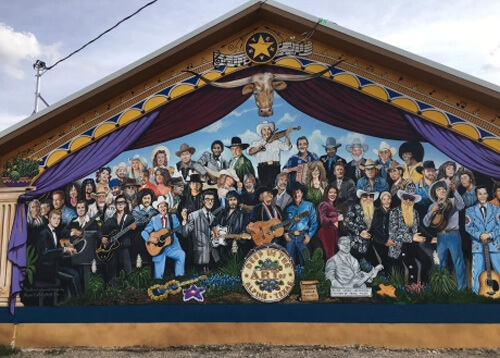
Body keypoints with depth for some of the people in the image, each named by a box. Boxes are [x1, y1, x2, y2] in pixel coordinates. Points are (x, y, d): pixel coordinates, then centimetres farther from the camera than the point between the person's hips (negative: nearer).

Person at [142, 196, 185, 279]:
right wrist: (149, 239, -18)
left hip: (172, 246, 0)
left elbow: (180, 230, -4)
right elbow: (144, 232, 1)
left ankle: (179, 277, -16)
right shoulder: (154, 219, 5)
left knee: (182, 254, -28)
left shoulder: (173, 217, 7)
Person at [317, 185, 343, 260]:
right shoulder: (324, 204, -6)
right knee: (330, 255, -11)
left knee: (336, 253, 4)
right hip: (326, 232, -8)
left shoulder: (333, 206, 21)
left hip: (334, 232, 8)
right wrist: (337, 219, -18)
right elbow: (323, 220, -17)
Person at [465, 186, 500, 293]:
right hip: (478, 245, 0)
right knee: (477, 273, 0)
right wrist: (480, 235, -15)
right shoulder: (470, 210, 8)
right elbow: (468, 227, 0)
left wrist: (490, 234, -15)